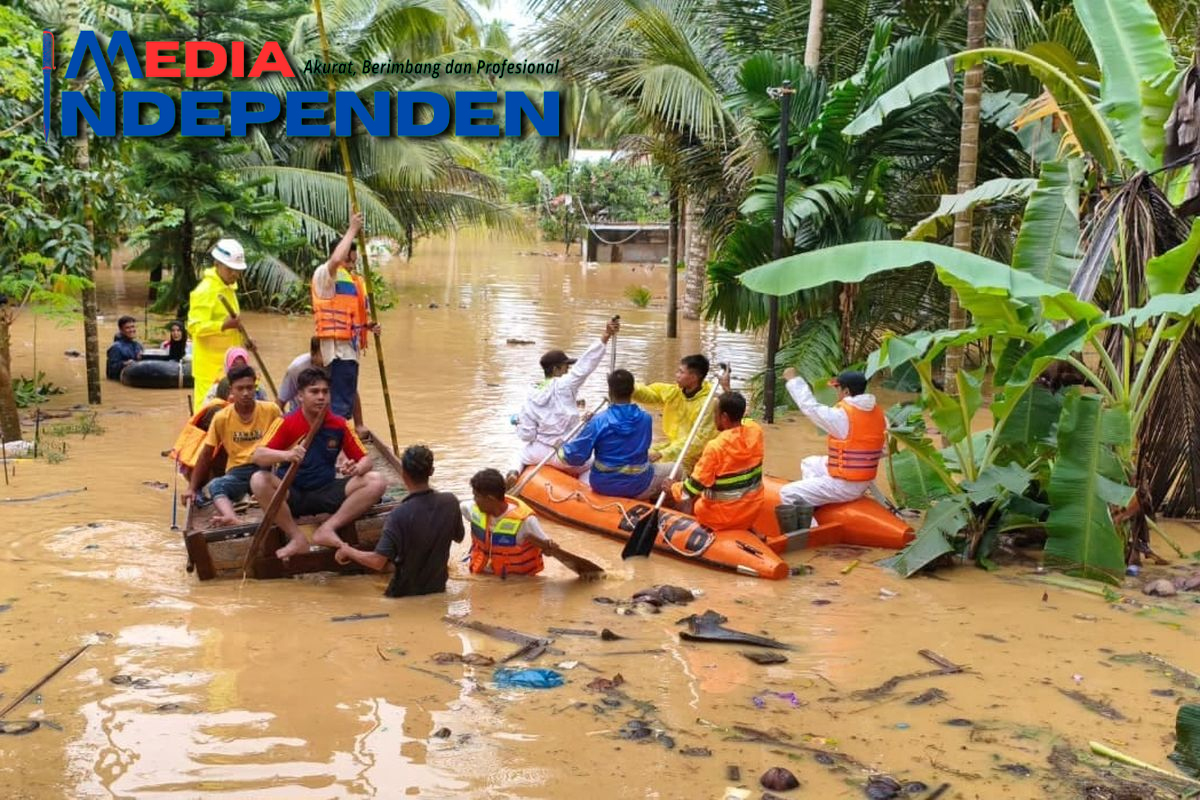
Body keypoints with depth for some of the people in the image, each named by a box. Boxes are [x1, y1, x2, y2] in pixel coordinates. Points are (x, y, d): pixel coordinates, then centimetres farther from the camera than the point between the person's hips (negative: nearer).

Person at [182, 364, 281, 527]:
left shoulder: (271, 410, 1)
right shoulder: (221, 417, 4)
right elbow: (206, 454, 11)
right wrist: (192, 488, 8)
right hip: (238, 471, 1)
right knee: (214, 485, -34)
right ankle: (232, 519, -61)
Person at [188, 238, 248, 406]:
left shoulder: (228, 288, 14)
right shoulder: (205, 291, -15)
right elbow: (195, 327, -22)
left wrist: (242, 341, 12)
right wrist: (224, 325, -33)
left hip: (227, 362, 9)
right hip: (211, 366, -9)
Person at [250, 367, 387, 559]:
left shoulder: (340, 425, -1)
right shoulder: (286, 423, -8)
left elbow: (365, 459, 2)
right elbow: (258, 456, -19)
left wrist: (357, 468, -23)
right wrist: (285, 455, -40)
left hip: (327, 493, 2)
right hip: (292, 495, -2)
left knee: (377, 482, -18)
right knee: (258, 481, -32)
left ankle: (328, 528, -21)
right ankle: (297, 538, -23)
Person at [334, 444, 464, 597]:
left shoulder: (399, 515, -27)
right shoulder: (450, 502, -13)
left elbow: (377, 562, -27)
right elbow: (458, 537, 5)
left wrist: (348, 551, -10)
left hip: (406, 594, -5)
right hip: (438, 588, 5)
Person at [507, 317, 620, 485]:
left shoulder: (531, 398, -5)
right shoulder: (564, 386, -15)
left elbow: (525, 434, -7)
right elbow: (586, 363, -21)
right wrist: (605, 336, -25)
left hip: (539, 453, 4)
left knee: (523, 451, 36)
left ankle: (514, 471, 13)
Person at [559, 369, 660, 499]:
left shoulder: (598, 421, -16)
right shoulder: (645, 419, -10)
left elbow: (575, 455, -15)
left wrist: (560, 449, 8)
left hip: (603, 485, 1)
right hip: (637, 486, -1)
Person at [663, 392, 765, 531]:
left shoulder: (716, 446, -25)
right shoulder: (755, 431, -9)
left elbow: (695, 485, -16)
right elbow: (739, 421, 17)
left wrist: (673, 488, 3)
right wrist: (727, 390, 24)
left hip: (723, 517, -5)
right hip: (752, 512, 6)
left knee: (676, 490, 16)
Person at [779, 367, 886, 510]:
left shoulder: (841, 416, -22)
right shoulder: (877, 412, 2)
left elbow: (810, 407, -12)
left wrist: (793, 379, 0)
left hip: (845, 485, -9)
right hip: (865, 481, 9)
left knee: (788, 494, -7)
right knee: (809, 464, 28)